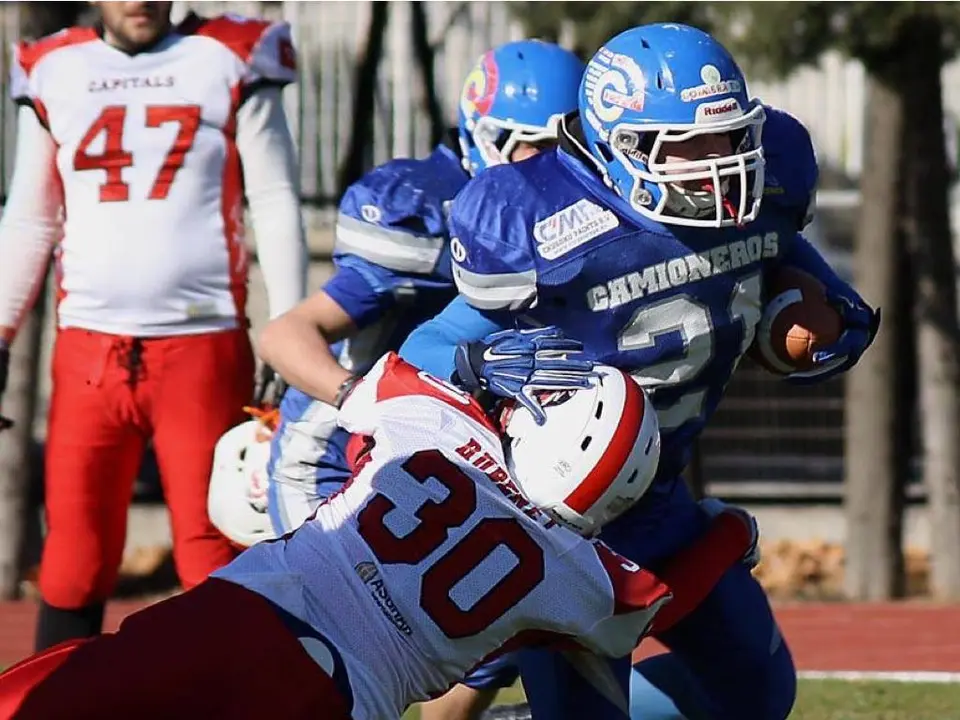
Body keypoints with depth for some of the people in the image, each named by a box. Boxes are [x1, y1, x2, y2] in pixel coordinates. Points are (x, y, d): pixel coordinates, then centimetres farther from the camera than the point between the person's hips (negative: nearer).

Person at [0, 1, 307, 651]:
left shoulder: (230, 63, 2)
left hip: (202, 347, -2)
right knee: (74, 551, 1)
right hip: (88, 348, 2)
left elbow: (276, 208, 2)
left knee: (211, 551, -4)